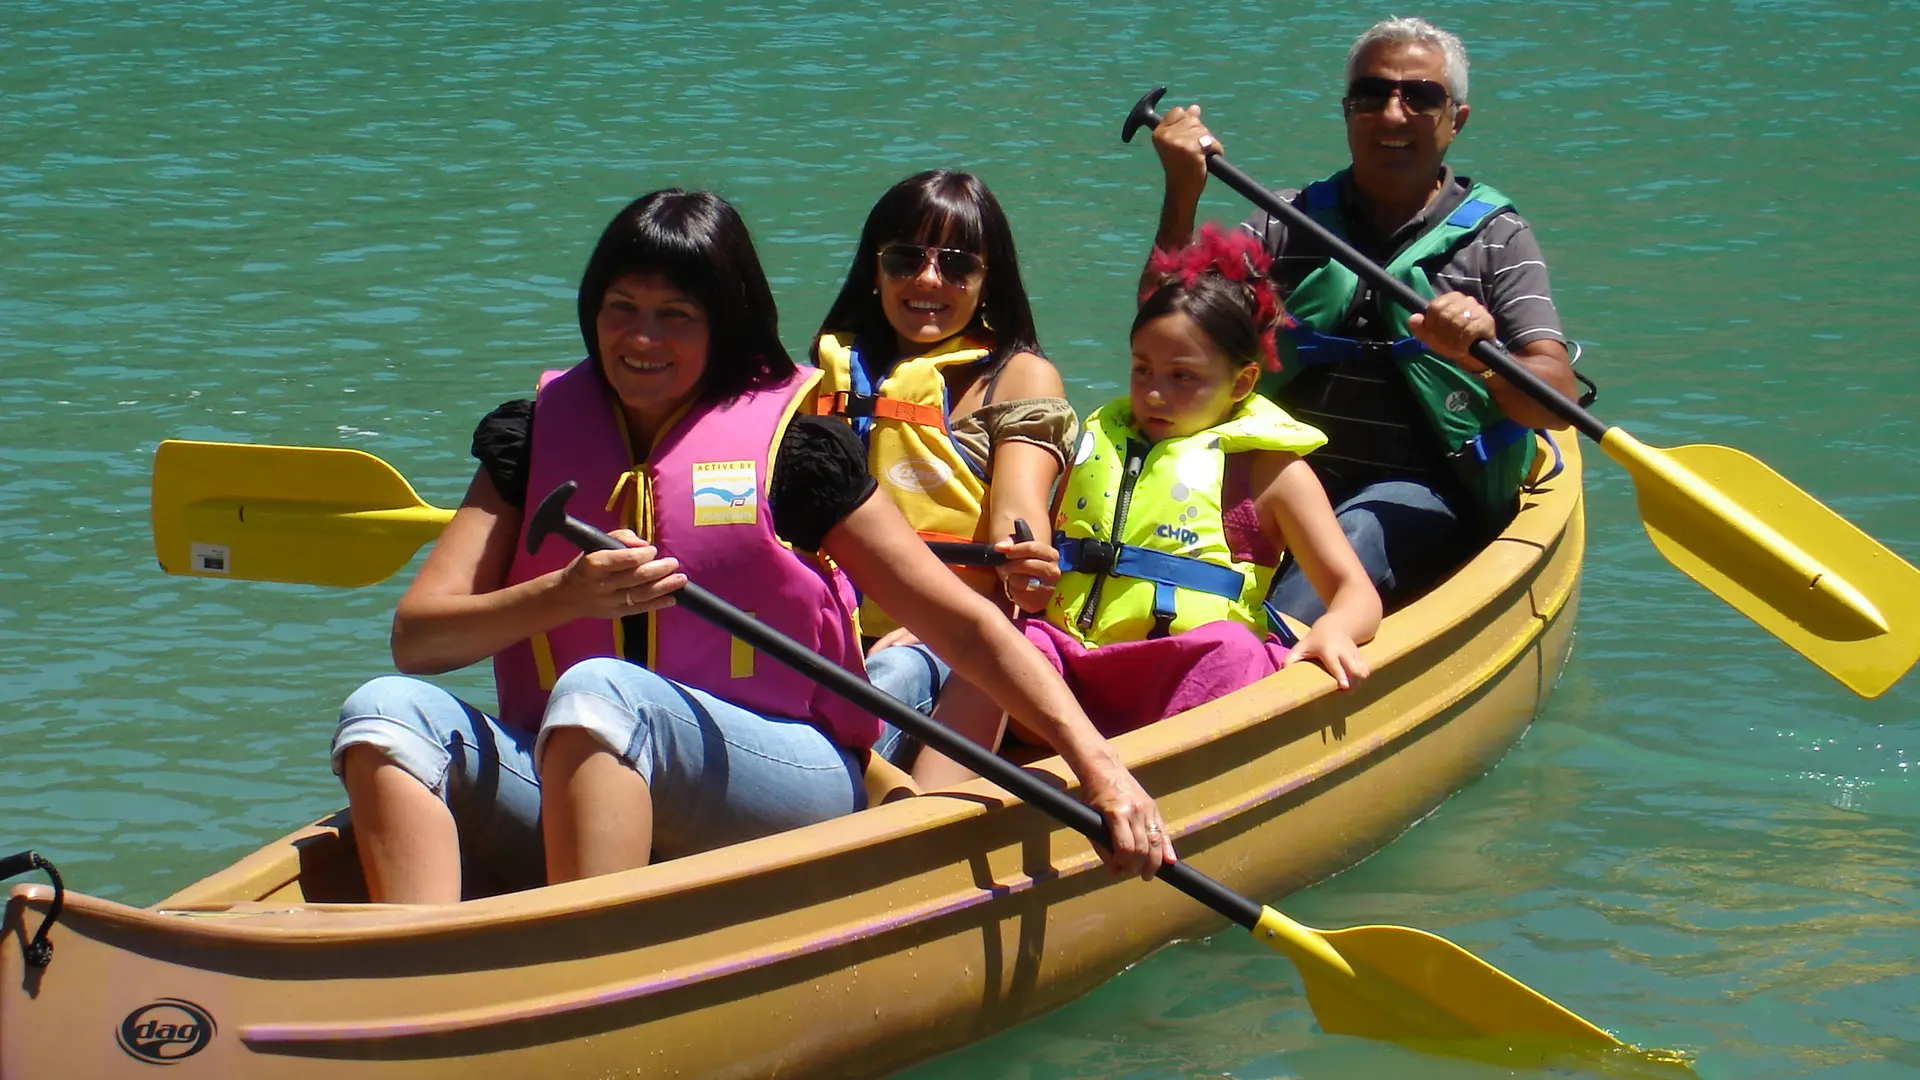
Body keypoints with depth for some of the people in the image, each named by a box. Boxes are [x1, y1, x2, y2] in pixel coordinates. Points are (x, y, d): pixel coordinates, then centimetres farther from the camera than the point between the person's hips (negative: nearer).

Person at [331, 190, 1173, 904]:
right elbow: (416, 638, 1)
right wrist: (562, 597, -18)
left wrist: (1097, 764, -11)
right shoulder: (536, 438, 11)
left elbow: (966, 626, 1)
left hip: (785, 794, -3)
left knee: (597, 692, -33)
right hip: (570, 794, 3)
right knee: (387, 713, -22)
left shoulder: (788, 447, 2)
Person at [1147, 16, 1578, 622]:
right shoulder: (1288, 223, 15)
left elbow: (1555, 401, -5)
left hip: (1423, 499, -3)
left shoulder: (1496, 239, 7)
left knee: (1358, 535, -38)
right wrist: (1182, 197, -7)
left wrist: (1483, 357, -28)